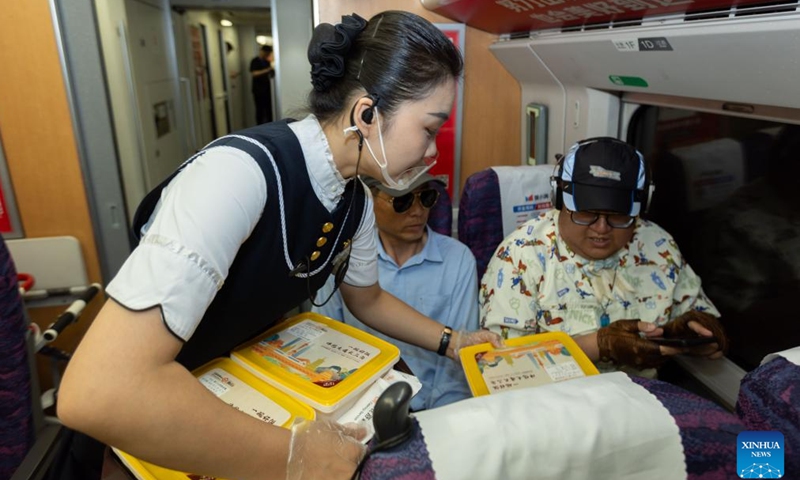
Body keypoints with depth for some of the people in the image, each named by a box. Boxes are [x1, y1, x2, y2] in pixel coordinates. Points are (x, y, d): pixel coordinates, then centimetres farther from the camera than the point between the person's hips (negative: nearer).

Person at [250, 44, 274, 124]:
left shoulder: (267, 62, 15)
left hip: (267, 89, 6)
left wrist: (271, 71, -3)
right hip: (258, 90, -6)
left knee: (268, 109, 2)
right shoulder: (255, 61, -4)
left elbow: (270, 75, 21)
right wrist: (266, 70, -22)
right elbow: (253, 73, -17)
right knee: (260, 109, -6)